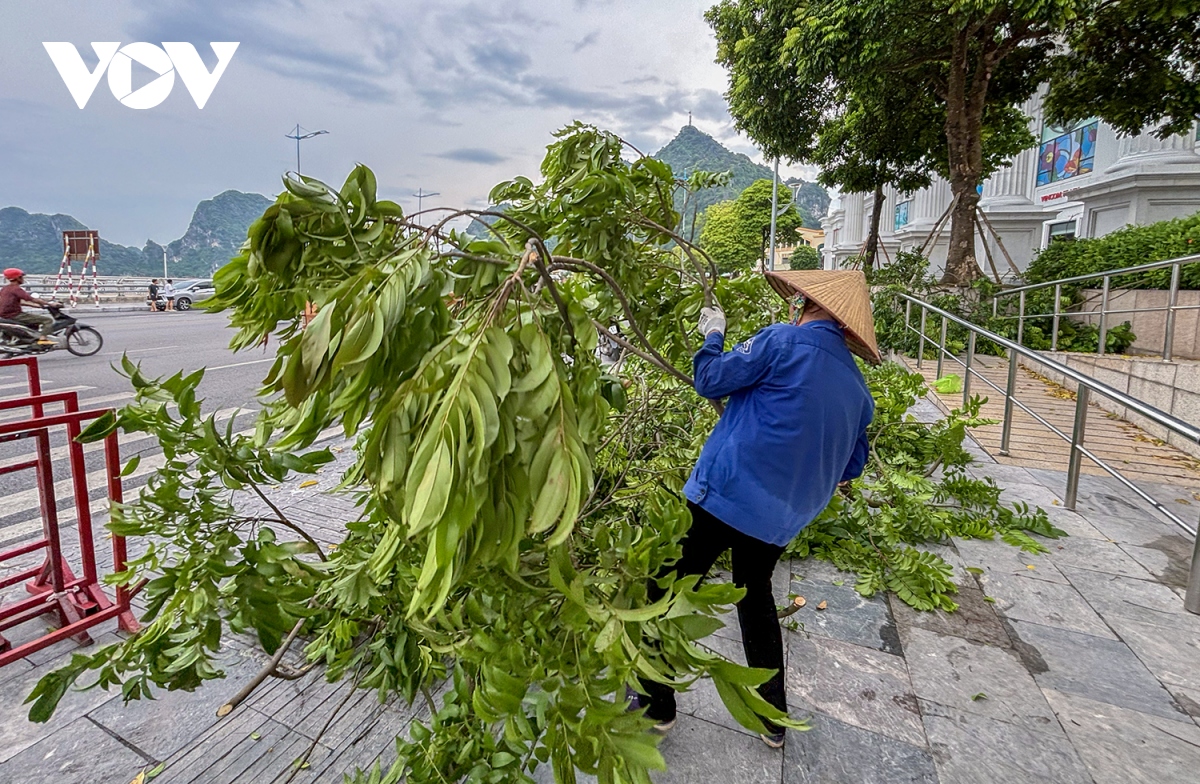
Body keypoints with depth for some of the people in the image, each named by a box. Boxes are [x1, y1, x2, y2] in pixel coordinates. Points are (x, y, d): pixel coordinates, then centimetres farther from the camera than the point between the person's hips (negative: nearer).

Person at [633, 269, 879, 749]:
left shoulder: (784, 341, -10)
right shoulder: (858, 389, 10)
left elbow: (712, 380, -5)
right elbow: (851, 465, 18)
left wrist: (712, 336, 12)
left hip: (725, 494, -7)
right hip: (781, 517, 7)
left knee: (667, 590, 9)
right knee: (756, 599, 26)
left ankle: (656, 705, 20)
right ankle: (774, 718, 37)